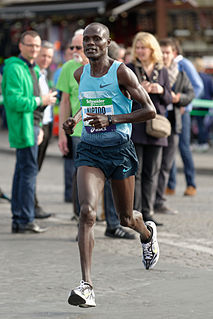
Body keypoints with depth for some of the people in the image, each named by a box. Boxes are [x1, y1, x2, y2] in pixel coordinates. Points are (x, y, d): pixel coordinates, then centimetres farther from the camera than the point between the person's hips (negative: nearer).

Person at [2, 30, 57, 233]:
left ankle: (18, 220, 13)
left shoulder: (32, 69, 19)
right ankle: (25, 220, -10)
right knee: (29, 170, -11)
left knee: (23, 171, 10)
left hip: (31, 125, 10)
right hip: (23, 127, -10)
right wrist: (41, 101, -16)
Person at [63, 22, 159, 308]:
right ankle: (87, 286, -23)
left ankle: (148, 233, 52)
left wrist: (110, 119, -21)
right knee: (87, 211, -19)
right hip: (89, 149, 3)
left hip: (120, 149, -3)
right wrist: (75, 120, 7)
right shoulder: (80, 75, 7)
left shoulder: (121, 72, -9)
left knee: (125, 218, 12)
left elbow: (150, 111, -12)